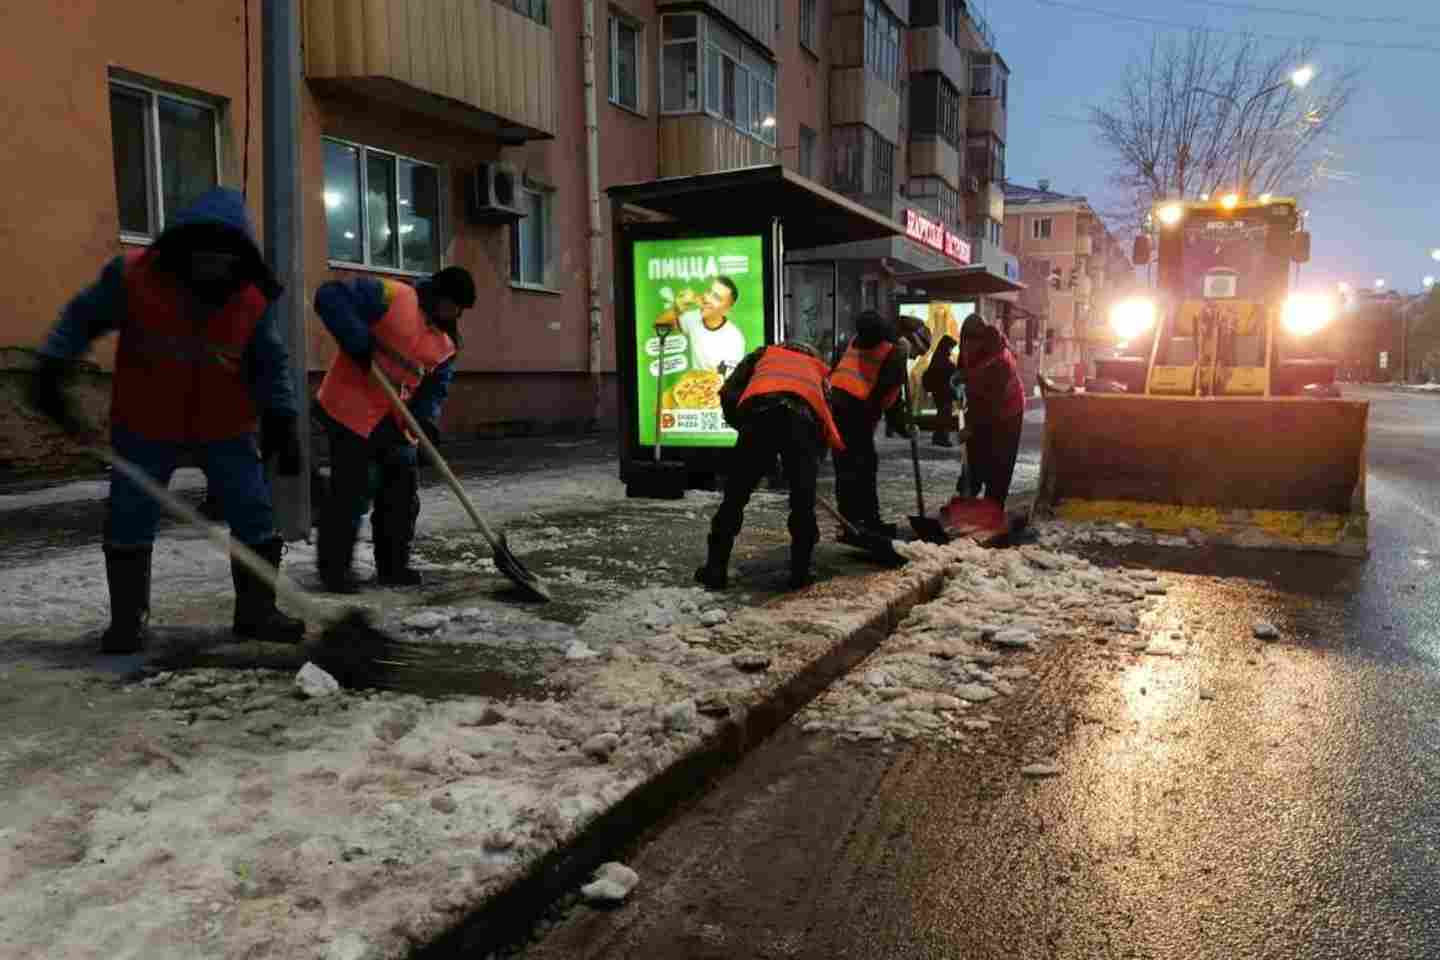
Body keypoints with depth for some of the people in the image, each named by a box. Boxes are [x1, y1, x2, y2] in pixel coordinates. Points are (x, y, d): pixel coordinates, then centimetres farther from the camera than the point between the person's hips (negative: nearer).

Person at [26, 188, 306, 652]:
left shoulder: (252, 300, -10)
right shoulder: (133, 274, -14)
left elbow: (271, 363, -2)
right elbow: (82, 317, -1)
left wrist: (281, 423, -8)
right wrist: (50, 370, -11)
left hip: (226, 428, 1)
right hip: (145, 426, -1)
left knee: (255, 516, 0)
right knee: (129, 520, 4)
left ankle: (256, 610, 16)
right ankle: (127, 618, 21)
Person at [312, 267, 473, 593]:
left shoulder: (447, 343, 9)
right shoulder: (390, 296, -12)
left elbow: (435, 386, 11)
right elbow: (329, 296, -19)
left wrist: (426, 419, -8)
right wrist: (358, 341, -26)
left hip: (396, 420, 8)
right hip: (352, 408, -7)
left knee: (402, 492, 9)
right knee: (349, 492, -4)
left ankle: (393, 565, 21)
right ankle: (334, 567, 9)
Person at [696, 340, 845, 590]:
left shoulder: (765, 353, 37)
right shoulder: (818, 369, 40)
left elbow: (728, 393, 21)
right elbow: (829, 418, 28)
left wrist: (742, 424, 31)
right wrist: (815, 455, 33)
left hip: (760, 413, 0)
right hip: (804, 418, 1)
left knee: (734, 497, 8)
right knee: (802, 503, 11)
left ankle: (715, 569, 11)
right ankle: (800, 574, 13)